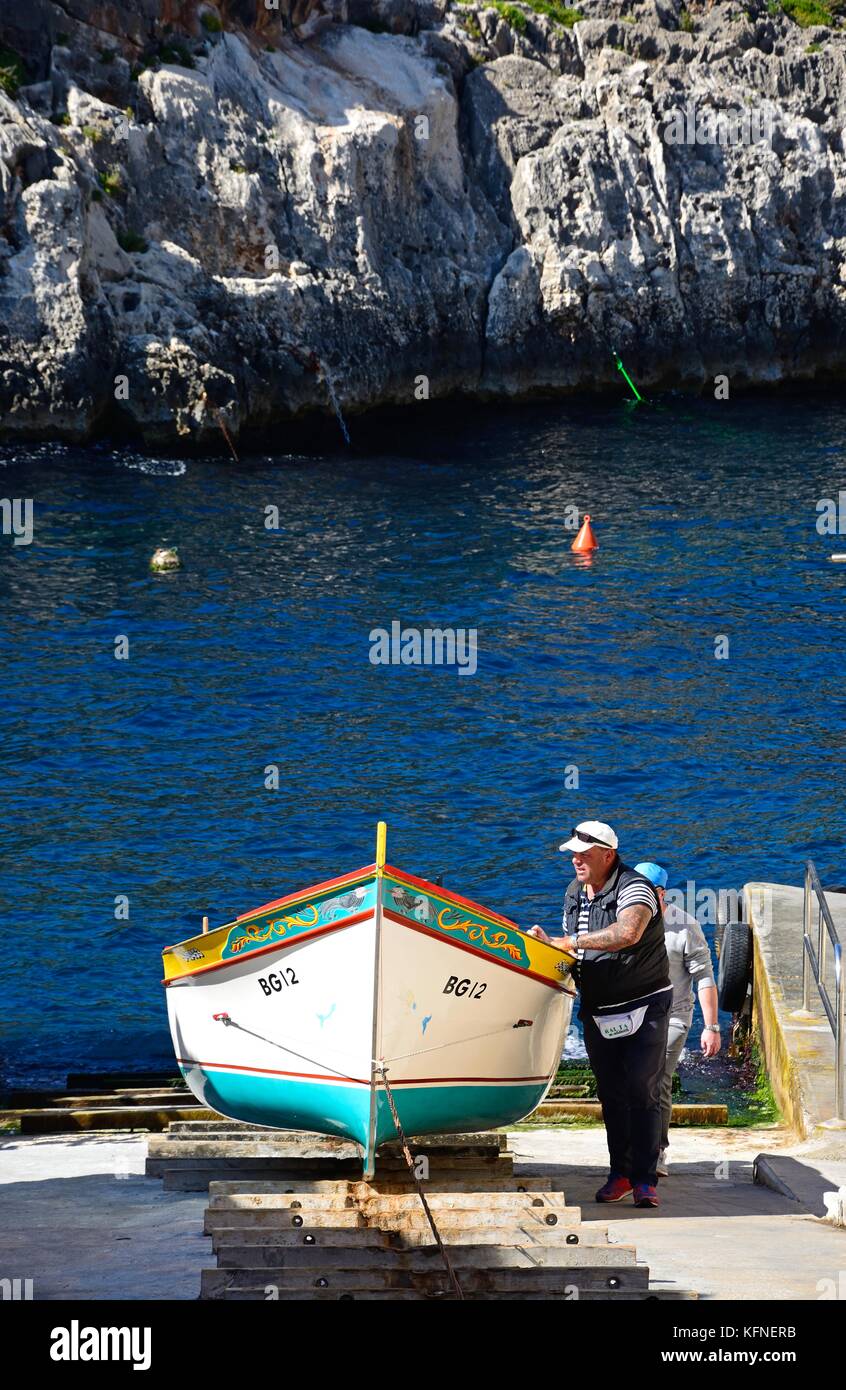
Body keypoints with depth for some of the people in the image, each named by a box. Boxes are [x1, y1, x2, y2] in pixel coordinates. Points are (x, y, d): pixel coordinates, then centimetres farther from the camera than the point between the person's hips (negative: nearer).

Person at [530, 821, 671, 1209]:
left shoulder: (634, 888, -17)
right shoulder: (573, 894, 9)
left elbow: (628, 933, -38)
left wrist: (567, 942, -33)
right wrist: (549, 946, -1)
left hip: (643, 1006, -7)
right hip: (597, 1012, 7)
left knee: (642, 1092, -10)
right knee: (611, 1094, 8)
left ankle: (645, 1180, -9)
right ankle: (620, 1173, 14)